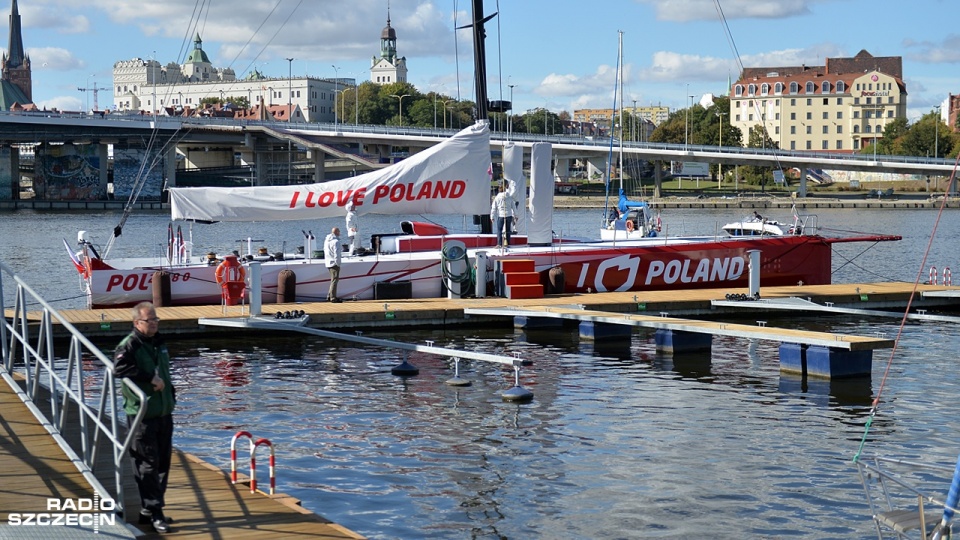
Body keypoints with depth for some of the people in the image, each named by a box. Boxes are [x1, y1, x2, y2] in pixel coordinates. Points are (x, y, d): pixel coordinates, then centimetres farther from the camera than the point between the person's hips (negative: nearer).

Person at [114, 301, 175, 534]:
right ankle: (153, 512, -1)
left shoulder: (159, 342, 13)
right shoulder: (130, 345, -12)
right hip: (142, 414, -8)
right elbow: (119, 367, -30)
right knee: (148, 465, -5)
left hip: (164, 412, 8)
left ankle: (149, 510, 22)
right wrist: (150, 378, -27)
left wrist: (170, 393, 19)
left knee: (163, 463, 12)